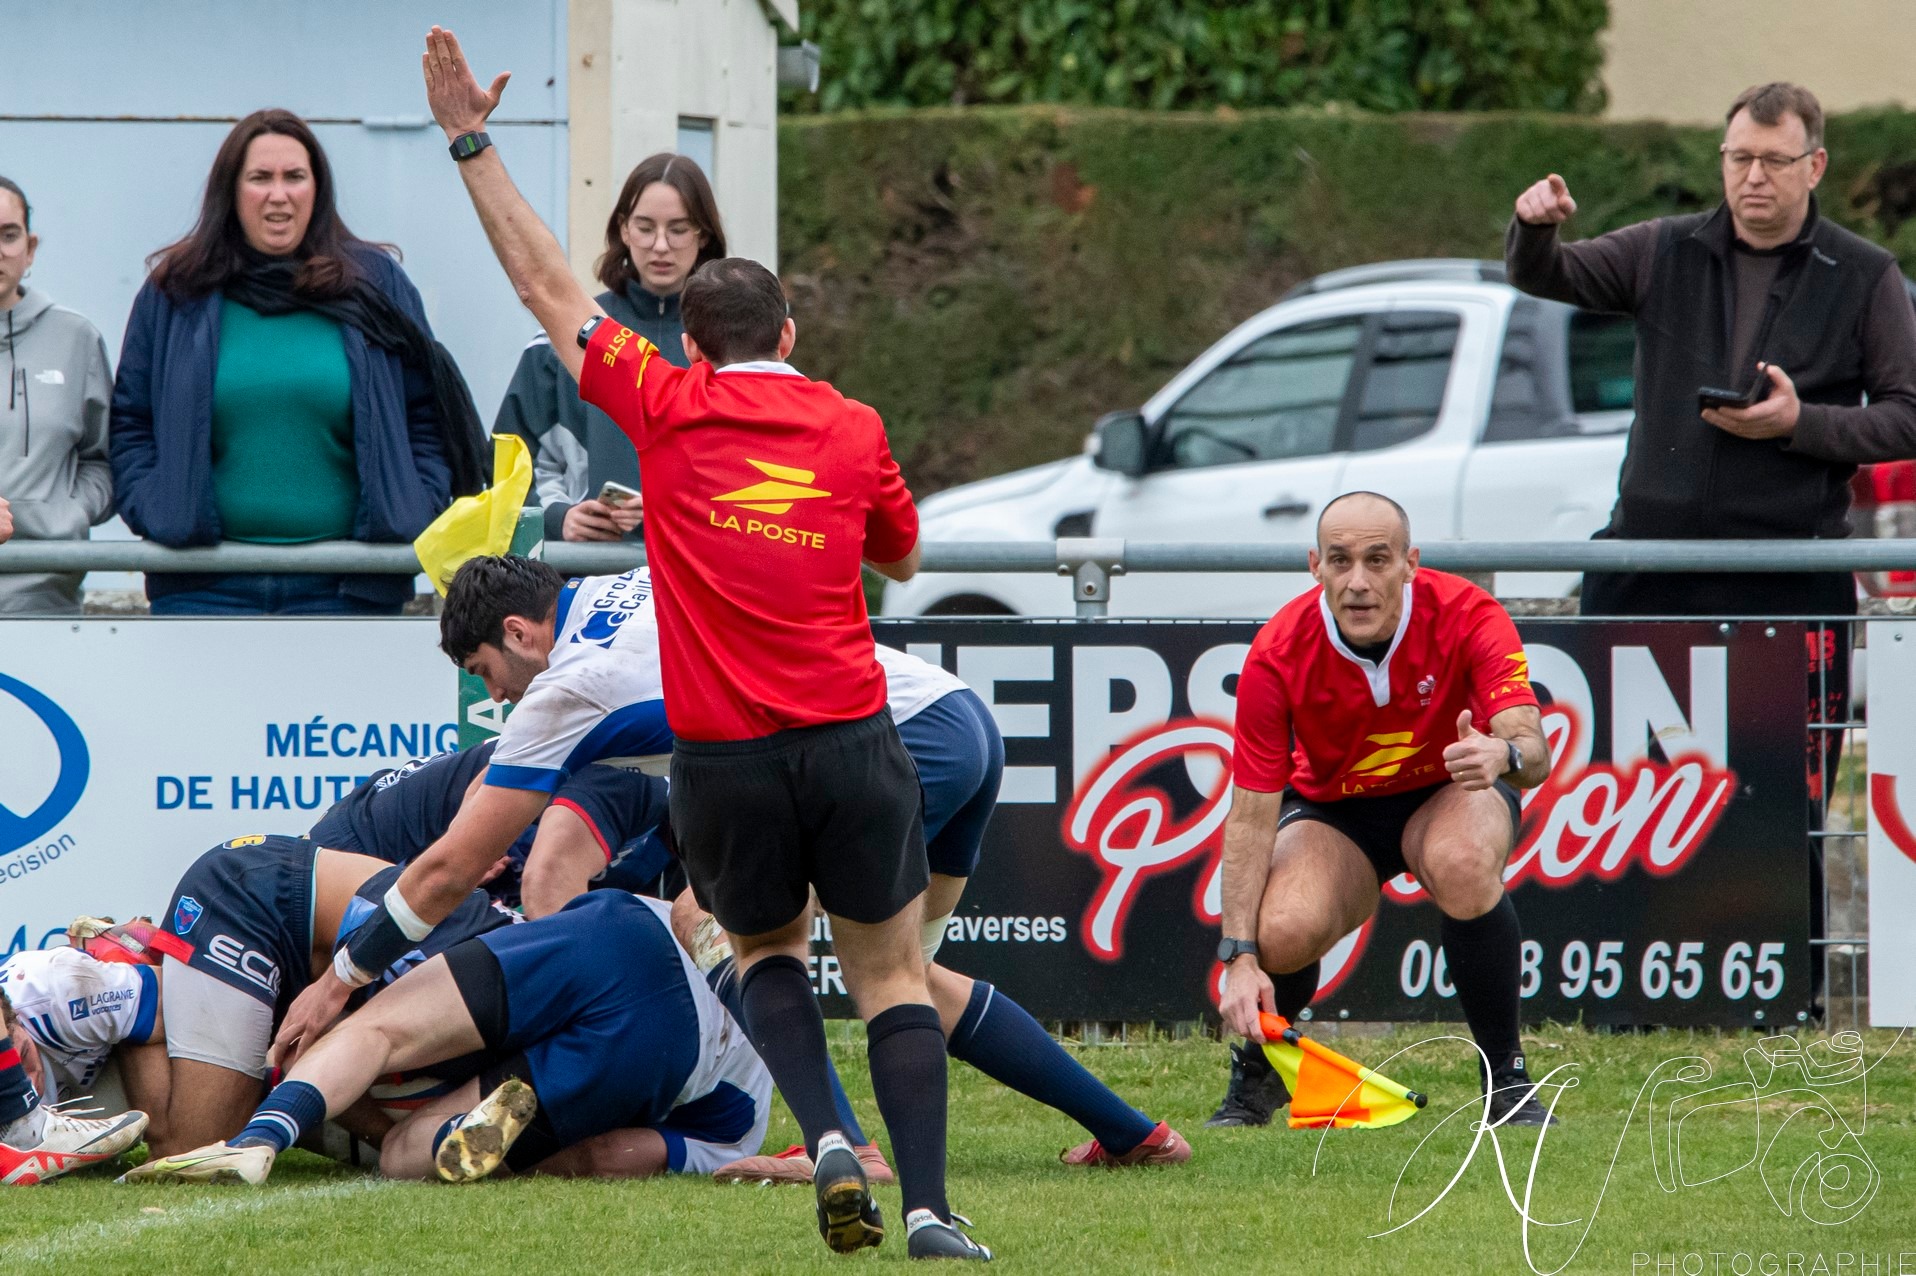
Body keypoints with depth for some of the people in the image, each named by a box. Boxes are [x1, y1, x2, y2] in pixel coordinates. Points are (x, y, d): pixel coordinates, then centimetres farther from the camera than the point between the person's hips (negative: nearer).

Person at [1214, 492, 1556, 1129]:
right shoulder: (1278, 656, -24)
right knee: (1286, 929, -30)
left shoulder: (1469, 617, -26)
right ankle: (1257, 1069, 7)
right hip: (1332, 806, 0)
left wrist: (1504, 754, -62)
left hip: (1448, 792, 0)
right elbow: (1251, 815, -21)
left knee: (1463, 865, -37)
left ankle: (1506, 1076, -18)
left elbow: (1533, 755, -35)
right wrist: (1239, 957, -29)